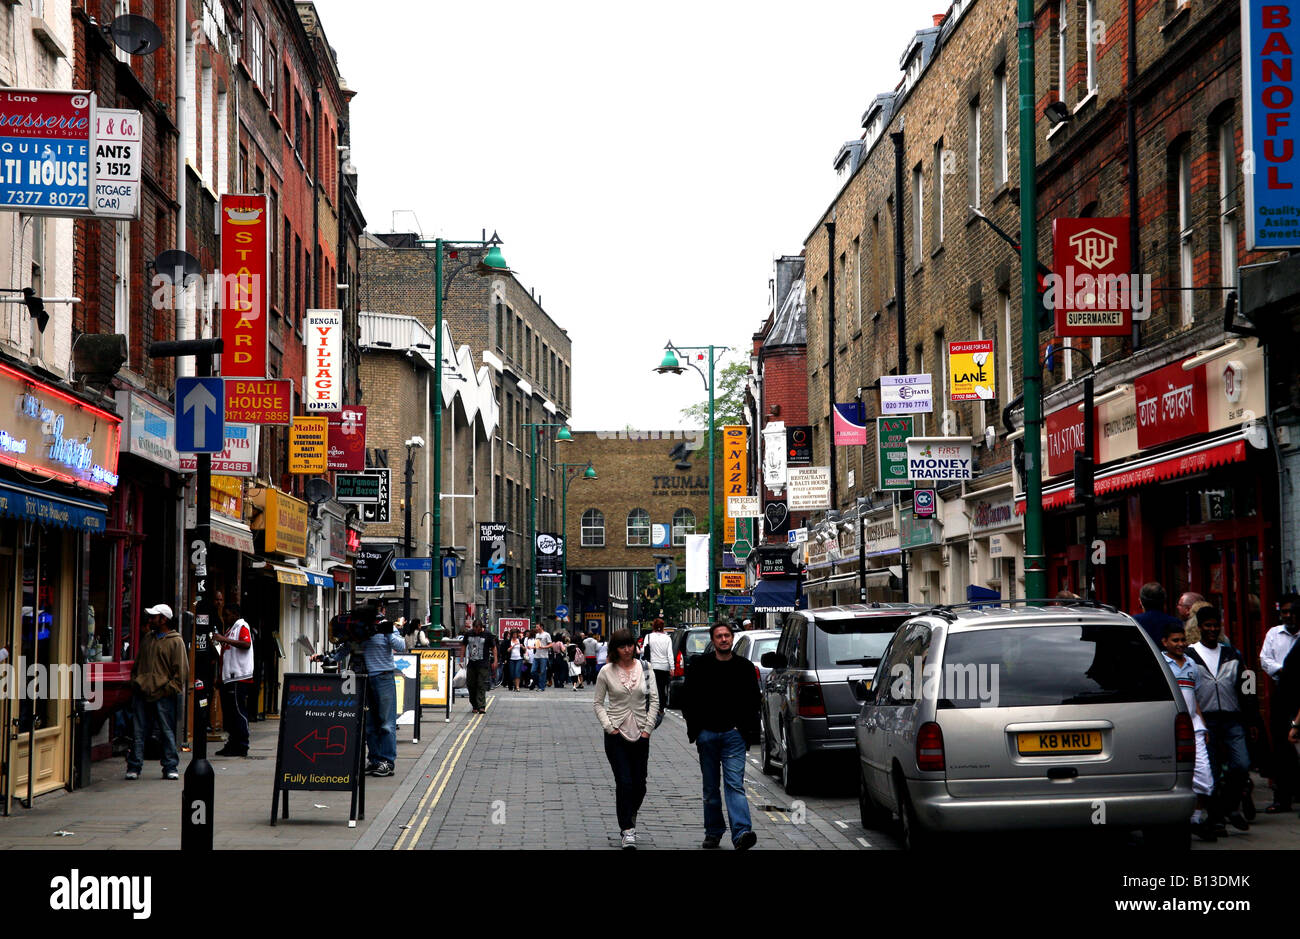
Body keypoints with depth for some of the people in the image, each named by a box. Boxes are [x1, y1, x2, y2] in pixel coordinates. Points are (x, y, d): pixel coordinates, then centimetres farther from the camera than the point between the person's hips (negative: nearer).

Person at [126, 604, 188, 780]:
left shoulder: (176, 641, -1)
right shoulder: (147, 638, 17)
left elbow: (181, 671, -3)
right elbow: (137, 664, 25)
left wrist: (170, 688, -10)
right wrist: (134, 682, 13)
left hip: (163, 695, -5)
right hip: (141, 693, 5)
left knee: (167, 732, 0)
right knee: (139, 732, 4)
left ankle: (170, 768, 7)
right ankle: (134, 767, 8)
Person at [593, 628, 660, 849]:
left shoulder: (644, 669, 3)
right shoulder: (606, 672, -2)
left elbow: (654, 699, 5)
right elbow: (598, 703, 3)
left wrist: (648, 727, -2)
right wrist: (609, 727, -8)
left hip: (640, 735, 2)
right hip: (616, 735, -2)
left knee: (639, 784, 6)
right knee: (624, 782, -9)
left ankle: (630, 817, 33)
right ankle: (627, 831, -3)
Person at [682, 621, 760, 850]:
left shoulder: (745, 668, 5)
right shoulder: (700, 665, 4)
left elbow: (753, 702, 11)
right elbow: (688, 698, 7)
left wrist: (750, 733, 3)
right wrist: (694, 728, -1)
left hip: (733, 735, -2)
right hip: (707, 734, 2)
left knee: (735, 784, -13)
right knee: (710, 787, 10)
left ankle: (742, 833, -23)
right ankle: (713, 832, 21)